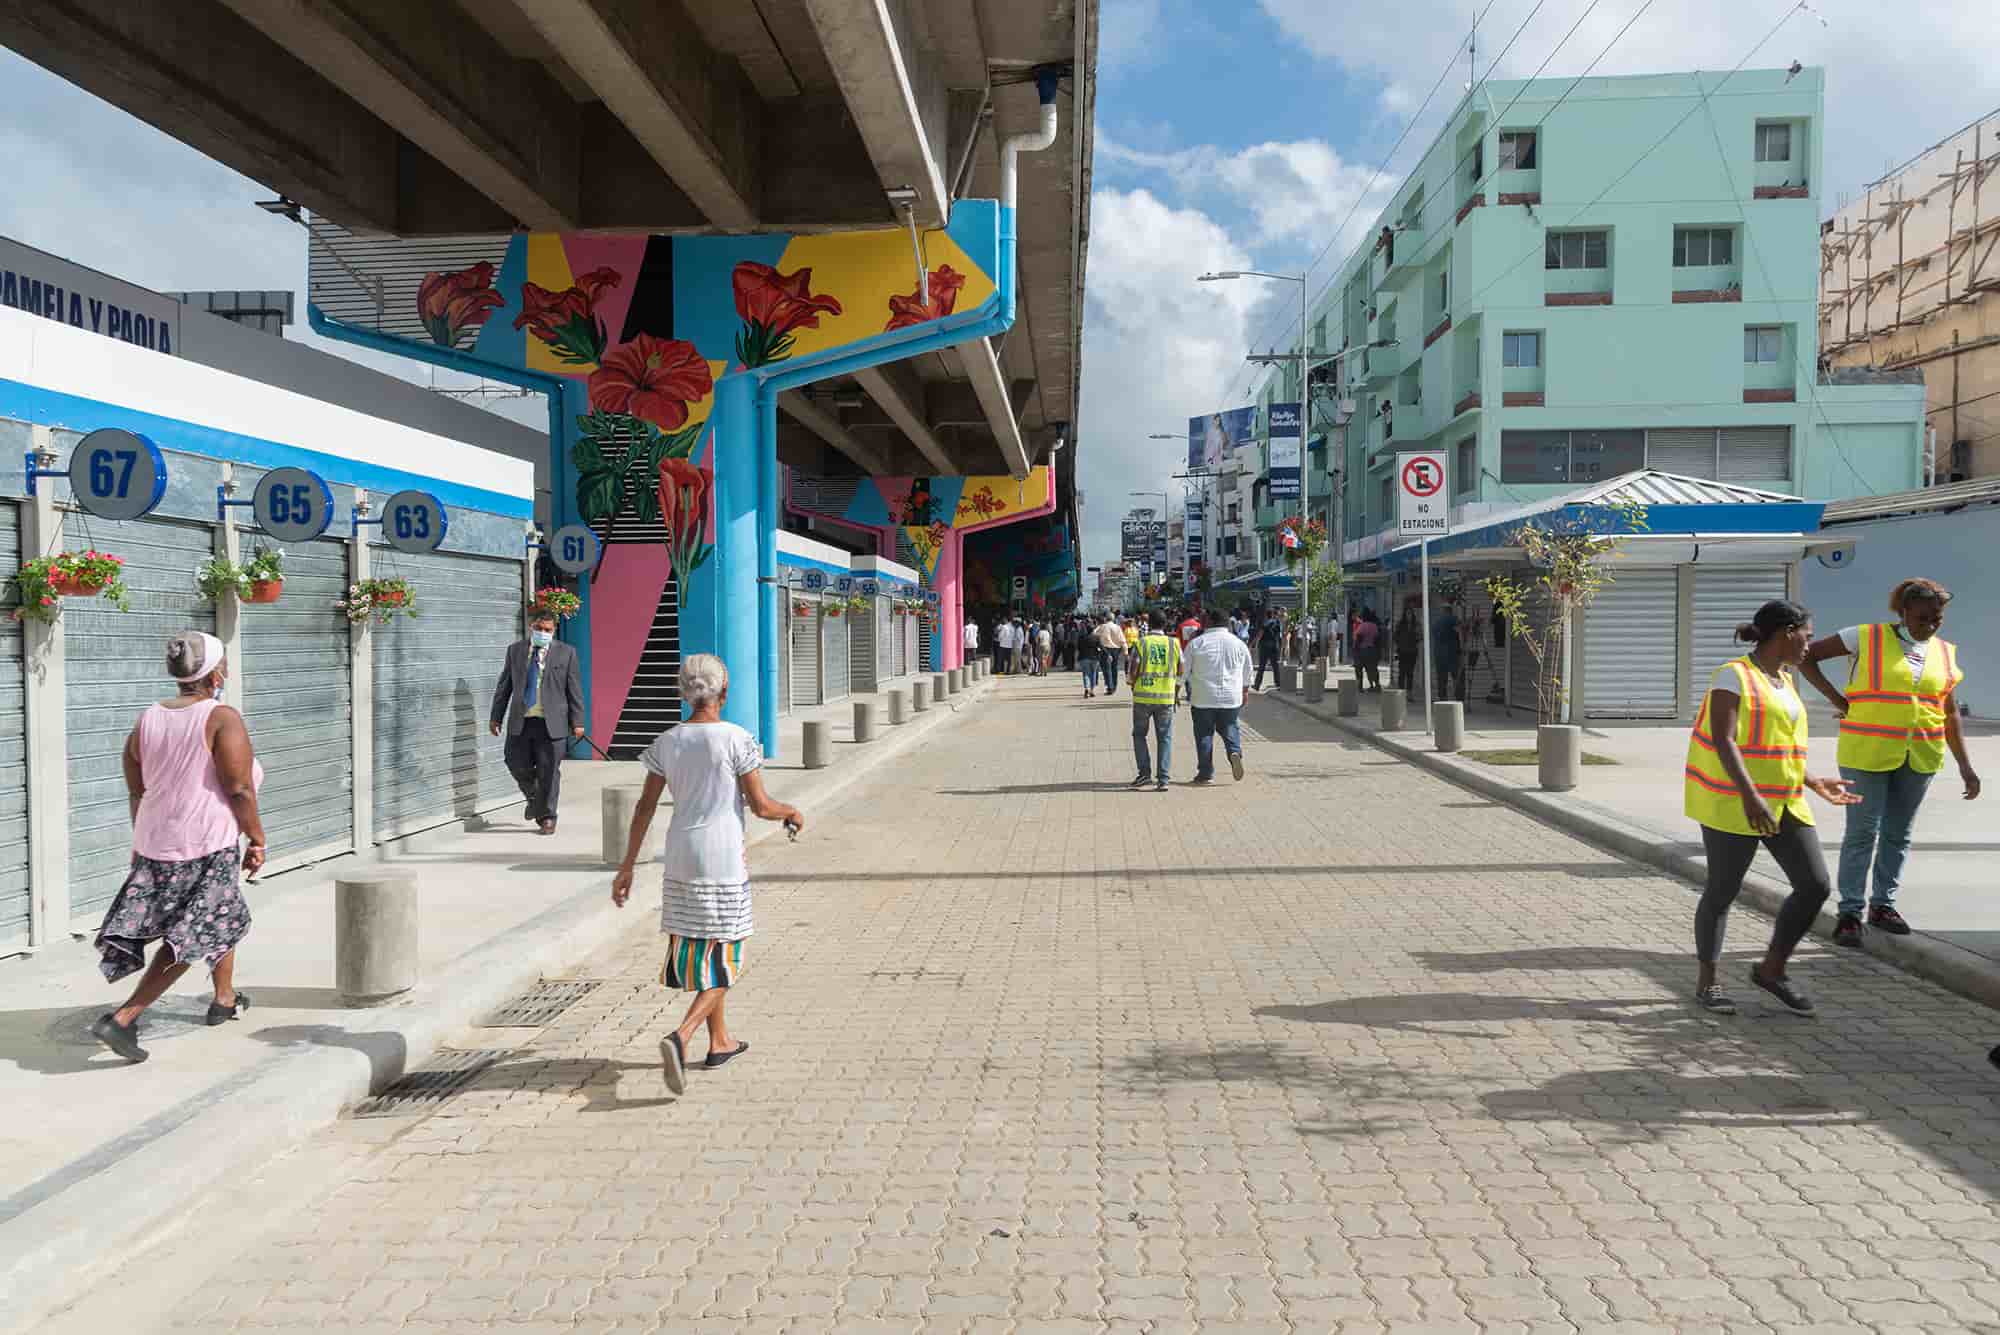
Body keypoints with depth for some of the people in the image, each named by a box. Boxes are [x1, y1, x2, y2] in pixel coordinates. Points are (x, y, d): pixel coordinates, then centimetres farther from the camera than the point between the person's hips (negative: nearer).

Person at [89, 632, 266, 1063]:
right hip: (207, 848, -8)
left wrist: (144, 843, 23)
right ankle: (122, 1018, -10)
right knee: (188, 941, 1)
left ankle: (225, 999, 39)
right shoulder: (223, 719, -14)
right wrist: (257, 840, -5)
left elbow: (136, 792, 12)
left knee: (226, 916, 25)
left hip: (156, 843, 8)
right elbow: (240, 790, -16)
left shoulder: (147, 720, 6)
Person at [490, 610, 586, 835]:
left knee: (548, 772, 0)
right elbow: (504, 686, 13)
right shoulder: (515, 650, 10)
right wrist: (495, 716, 9)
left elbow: (574, 690, 2)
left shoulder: (566, 653, 2)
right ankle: (534, 798, 33)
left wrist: (577, 722, -2)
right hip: (520, 722, 3)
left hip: (551, 723, -3)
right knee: (517, 766, 5)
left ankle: (547, 817, 14)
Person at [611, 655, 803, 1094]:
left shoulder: (665, 743, 2)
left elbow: (644, 808, 3)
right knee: (724, 961, 4)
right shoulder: (737, 740, -11)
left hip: (679, 857, 5)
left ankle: (720, 1042, 30)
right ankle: (680, 1038, -17)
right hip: (723, 859, -5)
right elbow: (760, 806, -10)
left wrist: (627, 867, 8)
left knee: (698, 952, 19)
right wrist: (791, 812, 11)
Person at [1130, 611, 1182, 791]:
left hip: (1143, 696, -1)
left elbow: (1134, 670, -7)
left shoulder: (1141, 642, -4)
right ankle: (1162, 779, 0)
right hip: (1166, 697, 1)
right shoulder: (1174, 643, 2)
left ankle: (1145, 772, 5)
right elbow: (1181, 671, 5)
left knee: (1139, 734, 14)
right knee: (1165, 738, 6)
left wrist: (1133, 687, 11)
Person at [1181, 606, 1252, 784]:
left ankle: (1205, 773, 8)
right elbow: (1247, 673, 12)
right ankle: (1235, 752, -9)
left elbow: (1184, 671, 0)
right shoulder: (1238, 643, 3)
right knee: (1229, 727, 18)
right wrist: (1245, 691, 26)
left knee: (1204, 734, 6)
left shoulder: (1196, 643, -5)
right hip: (1231, 697, 2)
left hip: (1203, 698, -2)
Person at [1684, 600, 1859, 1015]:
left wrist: (1815, 784, 17)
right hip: (1732, 803, -8)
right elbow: (1723, 741, -21)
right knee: (1723, 891, 2)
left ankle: (1771, 969, 16)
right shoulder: (1734, 676, -13)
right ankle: (1706, 981, 16)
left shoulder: (1783, 681, 13)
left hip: (1782, 802, 8)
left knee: (1815, 885, 1)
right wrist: (1750, 797, -30)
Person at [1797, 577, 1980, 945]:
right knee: (1862, 832, -2)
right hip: (1867, 753, -4)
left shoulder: (1945, 653, 8)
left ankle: (1882, 904, 24)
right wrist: (1834, 697, -9)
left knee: (1898, 833, 11)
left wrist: (1965, 766, 8)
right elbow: (1807, 656, -2)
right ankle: (1850, 911, 5)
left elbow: (1950, 714, 11)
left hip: (1920, 758, 4)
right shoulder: (1866, 638, -5)